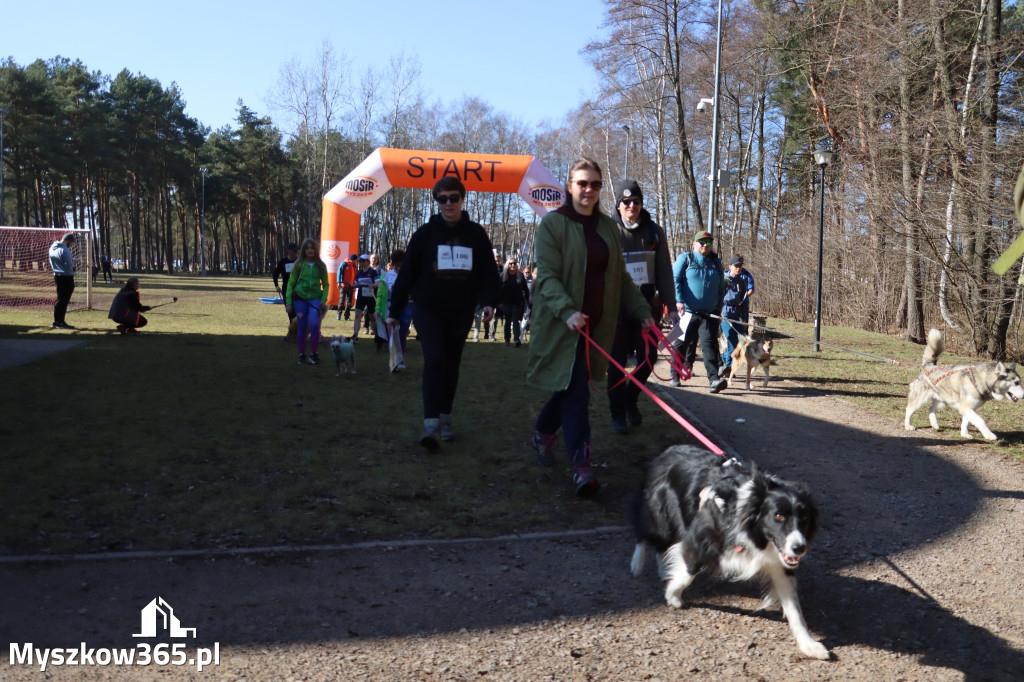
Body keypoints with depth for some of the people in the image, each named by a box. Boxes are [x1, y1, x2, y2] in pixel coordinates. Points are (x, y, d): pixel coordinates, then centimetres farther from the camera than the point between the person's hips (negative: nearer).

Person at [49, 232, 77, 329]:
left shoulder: (52, 247, 7)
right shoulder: (64, 250, -20)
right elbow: (69, 265, -25)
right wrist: (73, 261, -3)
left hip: (57, 276, 9)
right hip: (66, 277, -9)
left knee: (60, 299, 16)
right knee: (64, 300, -3)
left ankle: (56, 321, 21)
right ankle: (60, 322, -1)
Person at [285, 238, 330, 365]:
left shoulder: (320, 265, 4)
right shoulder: (299, 264, 1)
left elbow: (325, 284, 9)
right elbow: (291, 283, 3)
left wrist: (324, 299, -5)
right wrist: (288, 302, -1)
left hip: (315, 298, 0)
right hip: (300, 298, 0)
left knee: (314, 325, -17)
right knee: (302, 327, 3)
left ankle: (313, 354, -4)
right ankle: (301, 354, 16)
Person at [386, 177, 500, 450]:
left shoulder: (476, 234, 1)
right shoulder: (424, 234, -3)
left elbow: (488, 272, 2)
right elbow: (407, 273, 0)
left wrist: (487, 301, -16)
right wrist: (394, 310, 1)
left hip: (461, 312, 3)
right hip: (427, 308, -2)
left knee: (451, 365, 12)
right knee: (435, 359, -18)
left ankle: (445, 419, 28)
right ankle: (431, 425, -18)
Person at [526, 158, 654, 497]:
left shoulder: (607, 226, 13)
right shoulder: (553, 223, -5)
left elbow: (621, 276, 19)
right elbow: (546, 275, -13)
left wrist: (641, 310, 12)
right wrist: (567, 311, -28)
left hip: (597, 323, 6)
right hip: (563, 325, -6)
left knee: (571, 385, 14)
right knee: (575, 391, -10)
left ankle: (543, 432, 40)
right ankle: (581, 466, -6)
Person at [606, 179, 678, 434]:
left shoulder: (654, 231, 5)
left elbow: (664, 271, 7)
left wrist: (671, 305, 3)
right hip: (617, 305, -2)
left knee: (648, 357, 4)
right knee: (617, 361, 1)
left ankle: (631, 399, 29)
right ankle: (618, 413, 13)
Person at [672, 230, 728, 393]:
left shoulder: (716, 262, 15)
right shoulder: (685, 258, 4)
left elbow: (721, 287, 22)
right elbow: (674, 279, -4)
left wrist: (719, 305, 14)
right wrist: (678, 301, -14)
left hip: (709, 313, 2)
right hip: (688, 312, -2)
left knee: (709, 344, -9)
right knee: (683, 344, 7)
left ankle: (714, 379, -16)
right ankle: (675, 376, 23)